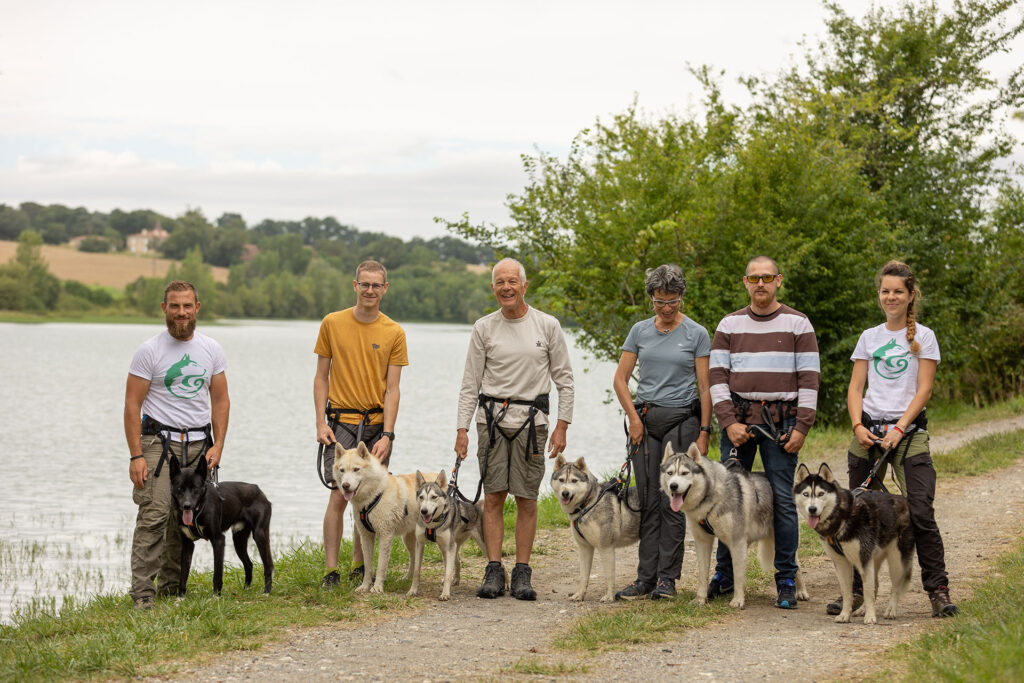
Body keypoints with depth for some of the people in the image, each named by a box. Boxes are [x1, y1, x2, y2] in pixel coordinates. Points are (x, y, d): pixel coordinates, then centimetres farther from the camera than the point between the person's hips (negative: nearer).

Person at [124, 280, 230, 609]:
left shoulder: (211, 350, 9)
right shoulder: (150, 351, -3)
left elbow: (220, 400, 13)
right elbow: (132, 404, -4)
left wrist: (218, 445, 2)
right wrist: (136, 455, -11)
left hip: (198, 443, 4)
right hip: (159, 442, -4)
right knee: (154, 515, -14)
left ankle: (171, 587, 13)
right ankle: (142, 591, -13)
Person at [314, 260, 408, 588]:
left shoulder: (394, 333, 3)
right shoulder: (332, 323, 3)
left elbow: (392, 389, 0)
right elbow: (321, 377, 6)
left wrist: (387, 434, -9)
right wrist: (321, 422, -3)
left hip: (377, 425, 1)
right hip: (341, 423, -1)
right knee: (339, 496, -9)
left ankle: (359, 567, 16)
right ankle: (331, 571, -4)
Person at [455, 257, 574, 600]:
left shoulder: (547, 325, 3)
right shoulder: (484, 328, 5)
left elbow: (564, 378, 6)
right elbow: (470, 382, 7)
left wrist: (562, 426, -1)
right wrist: (462, 428, 0)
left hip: (531, 418, -1)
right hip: (492, 417, 1)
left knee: (527, 499, 1)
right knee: (493, 496, -1)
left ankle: (522, 573, 5)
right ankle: (494, 572, 3)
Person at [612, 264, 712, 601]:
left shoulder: (697, 334, 0)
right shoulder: (640, 331, 8)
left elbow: (704, 386, -2)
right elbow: (620, 379, 9)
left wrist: (704, 431, -7)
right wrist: (633, 417, -2)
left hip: (682, 419, -3)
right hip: (646, 418, 3)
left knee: (672, 501, -4)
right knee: (648, 501, 3)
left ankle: (668, 577, 3)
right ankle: (646, 578, 6)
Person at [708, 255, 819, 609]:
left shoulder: (798, 324, 4)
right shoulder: (729, 325, 10)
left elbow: (809, 378, 1)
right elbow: (717, 377, 6)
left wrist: (802, 426, -8)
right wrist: (729, 422, -6)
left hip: (781, 420, -2)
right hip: (738, 419, 2)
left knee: (782, 498, -4)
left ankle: (786, 580, 3)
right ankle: (724, 575, 11)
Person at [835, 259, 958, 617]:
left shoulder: (923, 337, 4)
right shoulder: (869, 337, 14)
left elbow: (923, 390, -3)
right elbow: (855, 388, 10)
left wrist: (899, 429, -14)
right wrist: (858, 426, -7)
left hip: (909, 431, -4)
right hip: (868, 430, 4)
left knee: (920, 512, -12)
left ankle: (938, 590, -6)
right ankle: (855, 589, 7)